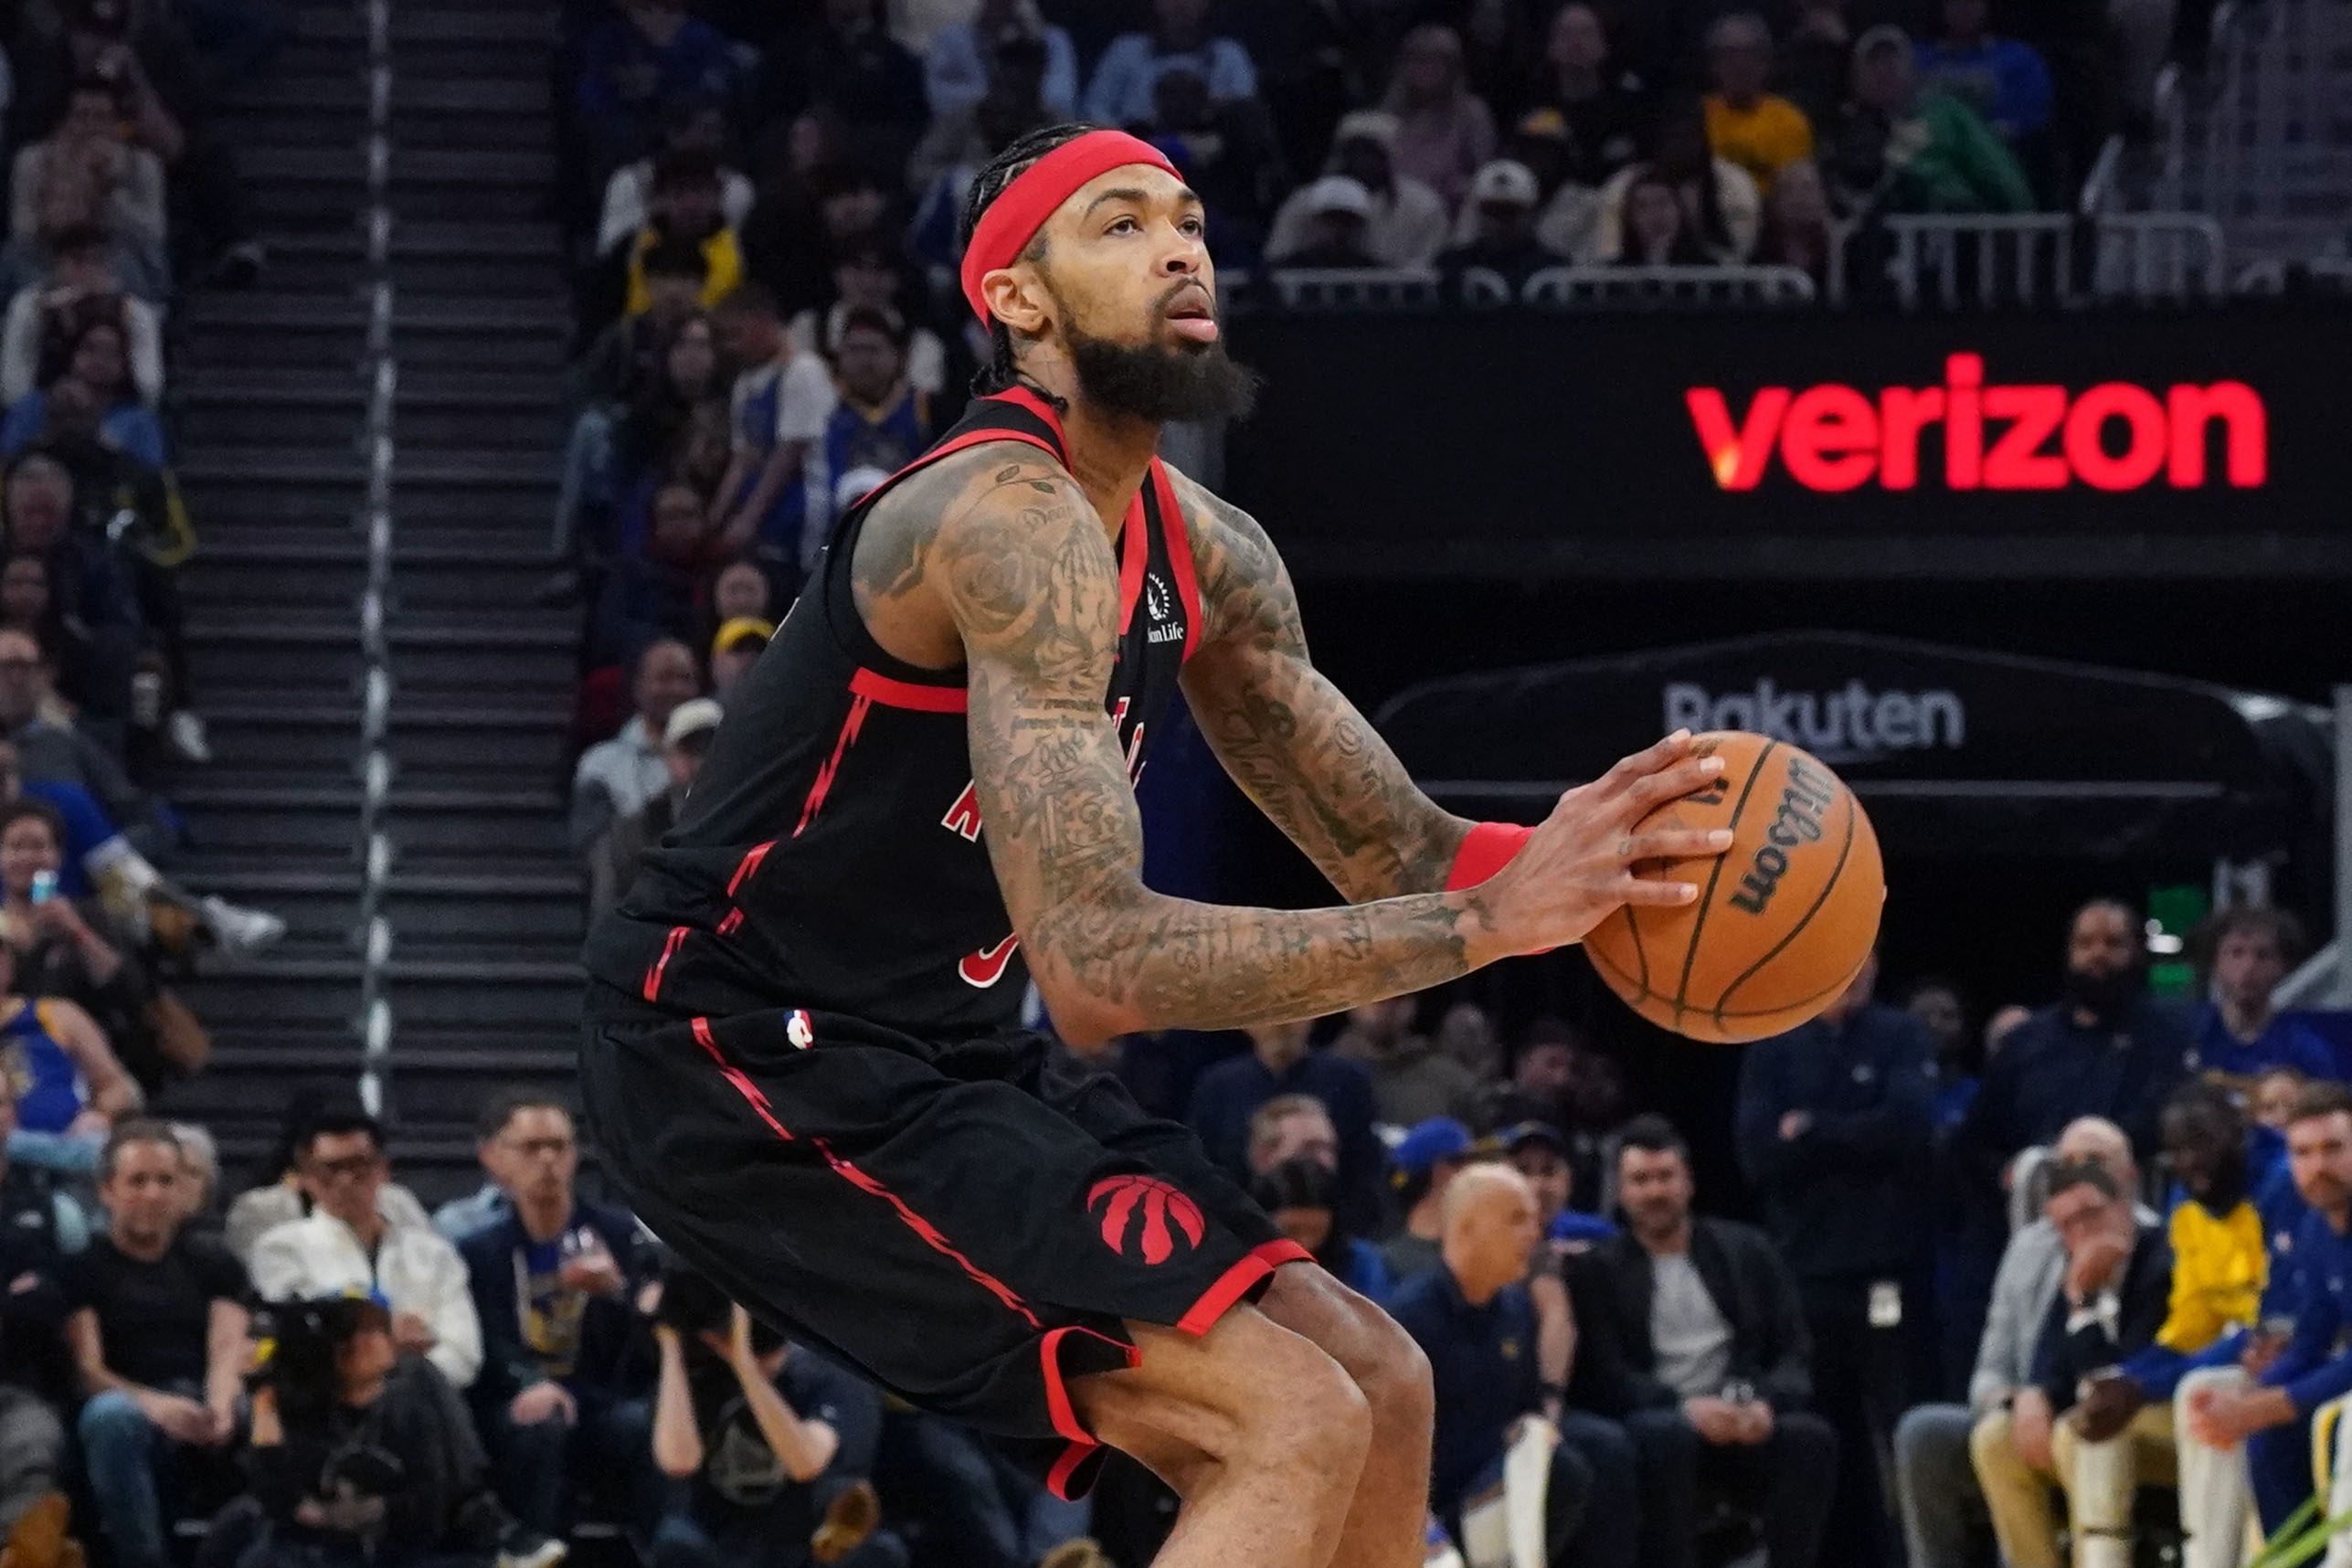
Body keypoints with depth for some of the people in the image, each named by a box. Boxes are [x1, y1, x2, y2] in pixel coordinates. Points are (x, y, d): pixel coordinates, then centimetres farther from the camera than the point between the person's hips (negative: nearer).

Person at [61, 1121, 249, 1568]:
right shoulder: (82, 1268, 14)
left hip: (206, 1423, 2)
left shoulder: (212, 1264, 22)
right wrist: (154, 1405, -23)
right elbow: (86, 1368, -1)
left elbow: (228, 1350, 5)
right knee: (111, 1416, -40)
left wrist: (220, 1407, -22)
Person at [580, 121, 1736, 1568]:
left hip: (940, 1053, 10)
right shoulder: (1014, 521, -22)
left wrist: (1571, 862, -11)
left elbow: (1392, 851, 13)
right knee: (1293, 1426, -18)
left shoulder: (1207, 557, 8)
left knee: (1377, 1394, 11)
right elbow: (1098, 962, -31)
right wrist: (1490, 923, -31)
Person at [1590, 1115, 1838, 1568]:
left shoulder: (1747, 1251, 17)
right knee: (1666, 1436, -38)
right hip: (1653, 1418, -3)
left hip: (1747, 1422, 3)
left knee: (1812, 1438, -28)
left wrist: (1766, 1403, -13)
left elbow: (1796, 1355, 10)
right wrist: (1684, 1407, -20)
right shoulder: (1602, 1268, 9)